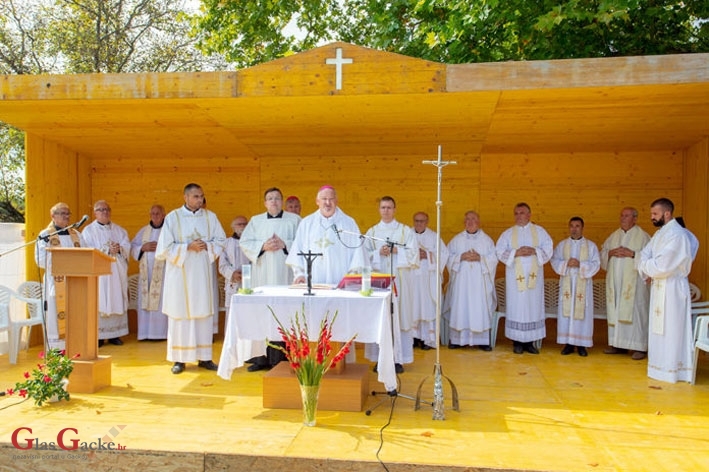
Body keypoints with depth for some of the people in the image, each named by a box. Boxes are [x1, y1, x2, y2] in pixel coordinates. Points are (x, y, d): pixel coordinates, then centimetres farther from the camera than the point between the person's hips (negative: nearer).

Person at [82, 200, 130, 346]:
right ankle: (98, 335, 0)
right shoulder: (89, 230, 5)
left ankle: (114, 334, 8)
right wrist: (107, 250, -17)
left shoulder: (119, 230, 16)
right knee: (99, 302, -5)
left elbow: (127, 246, 6)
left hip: (117, 272, 3)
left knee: (116, 301, 2)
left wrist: (119, 248, -15)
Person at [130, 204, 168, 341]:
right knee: (144, 302, 3)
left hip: (163, 272, -4)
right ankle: (146, 333, 8)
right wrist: (143, 248, -6)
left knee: (161, 302, -6)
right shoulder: (144, 230, 15)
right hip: (146, 272, 4)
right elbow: (133, 247, 12)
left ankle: (160, 332, 0)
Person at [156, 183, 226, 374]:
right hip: (180, 274, -2)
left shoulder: (210, 216, 6)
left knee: (204, 313, 4)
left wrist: (206, 246, -9)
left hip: (203, 273, 2)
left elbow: (221, 241, 9)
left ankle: (204, 357, 13)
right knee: (180, 314, 1)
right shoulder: (173, 217, -1)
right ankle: (179, 359, 9)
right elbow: (165, 247, -5)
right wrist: (188, 247, -14)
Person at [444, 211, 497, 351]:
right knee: (460, 308, 0)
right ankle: (457, 339, 8)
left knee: (480, 308, -1)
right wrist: (461, 257, -12)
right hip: (461, 280, 0)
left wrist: (479, 258, -14)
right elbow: (448, 257, 4)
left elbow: (493, 259, 1)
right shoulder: (456, 239, 9)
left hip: (480, 281, 0)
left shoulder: (487, 240, 7)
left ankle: (482, 340, 6)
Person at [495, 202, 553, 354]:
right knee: (516, 308, 0)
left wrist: (534, 251, -15)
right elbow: (499, 251, -2)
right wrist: (515, 253, -16)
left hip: (534, 276, 1)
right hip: (515, 277, -1)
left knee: (533, 307, 2)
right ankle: (517, 342, 7)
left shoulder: (539, 231, 8)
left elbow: (548, 248, 2)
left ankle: (529, 342, 10)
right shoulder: (508, 233, 7)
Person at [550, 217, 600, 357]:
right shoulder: (562, 244, 8)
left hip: (583, 284, -1)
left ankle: (581, 344, 8)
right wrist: (566, 263, -15)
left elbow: (596, 264, -3)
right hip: (567, 283, 1)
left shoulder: (591, 245, 4)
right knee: (566, 312, 0)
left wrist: (580, 264, -17)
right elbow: (554, 261, 3)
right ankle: (568, 343, 8)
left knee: (582, 313, -1)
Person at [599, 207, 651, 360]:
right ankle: (618, 344, 16)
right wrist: (610, 253, -5)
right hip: (615, 282, 5)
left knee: (634, 312, -6)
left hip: (633, 282, -5)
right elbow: (602, 253, 14)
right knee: (615, 312, 7)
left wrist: (632, 254, -18)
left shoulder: (643, 236, -1)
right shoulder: (613, 236, 14)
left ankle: (639, 347, 1)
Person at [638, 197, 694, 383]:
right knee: (659, 328, 14)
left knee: (671, 329, -2)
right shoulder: (659, 234, 13)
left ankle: (672, 369, 6)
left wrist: (647, 268, -5)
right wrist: (647, 272, -9)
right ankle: (662, 365, 24)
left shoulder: (676, 234, -18)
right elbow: (645, 255, 10)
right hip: (659, 286, 9)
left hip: (672, 288, -9)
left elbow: (662, 266, -23)